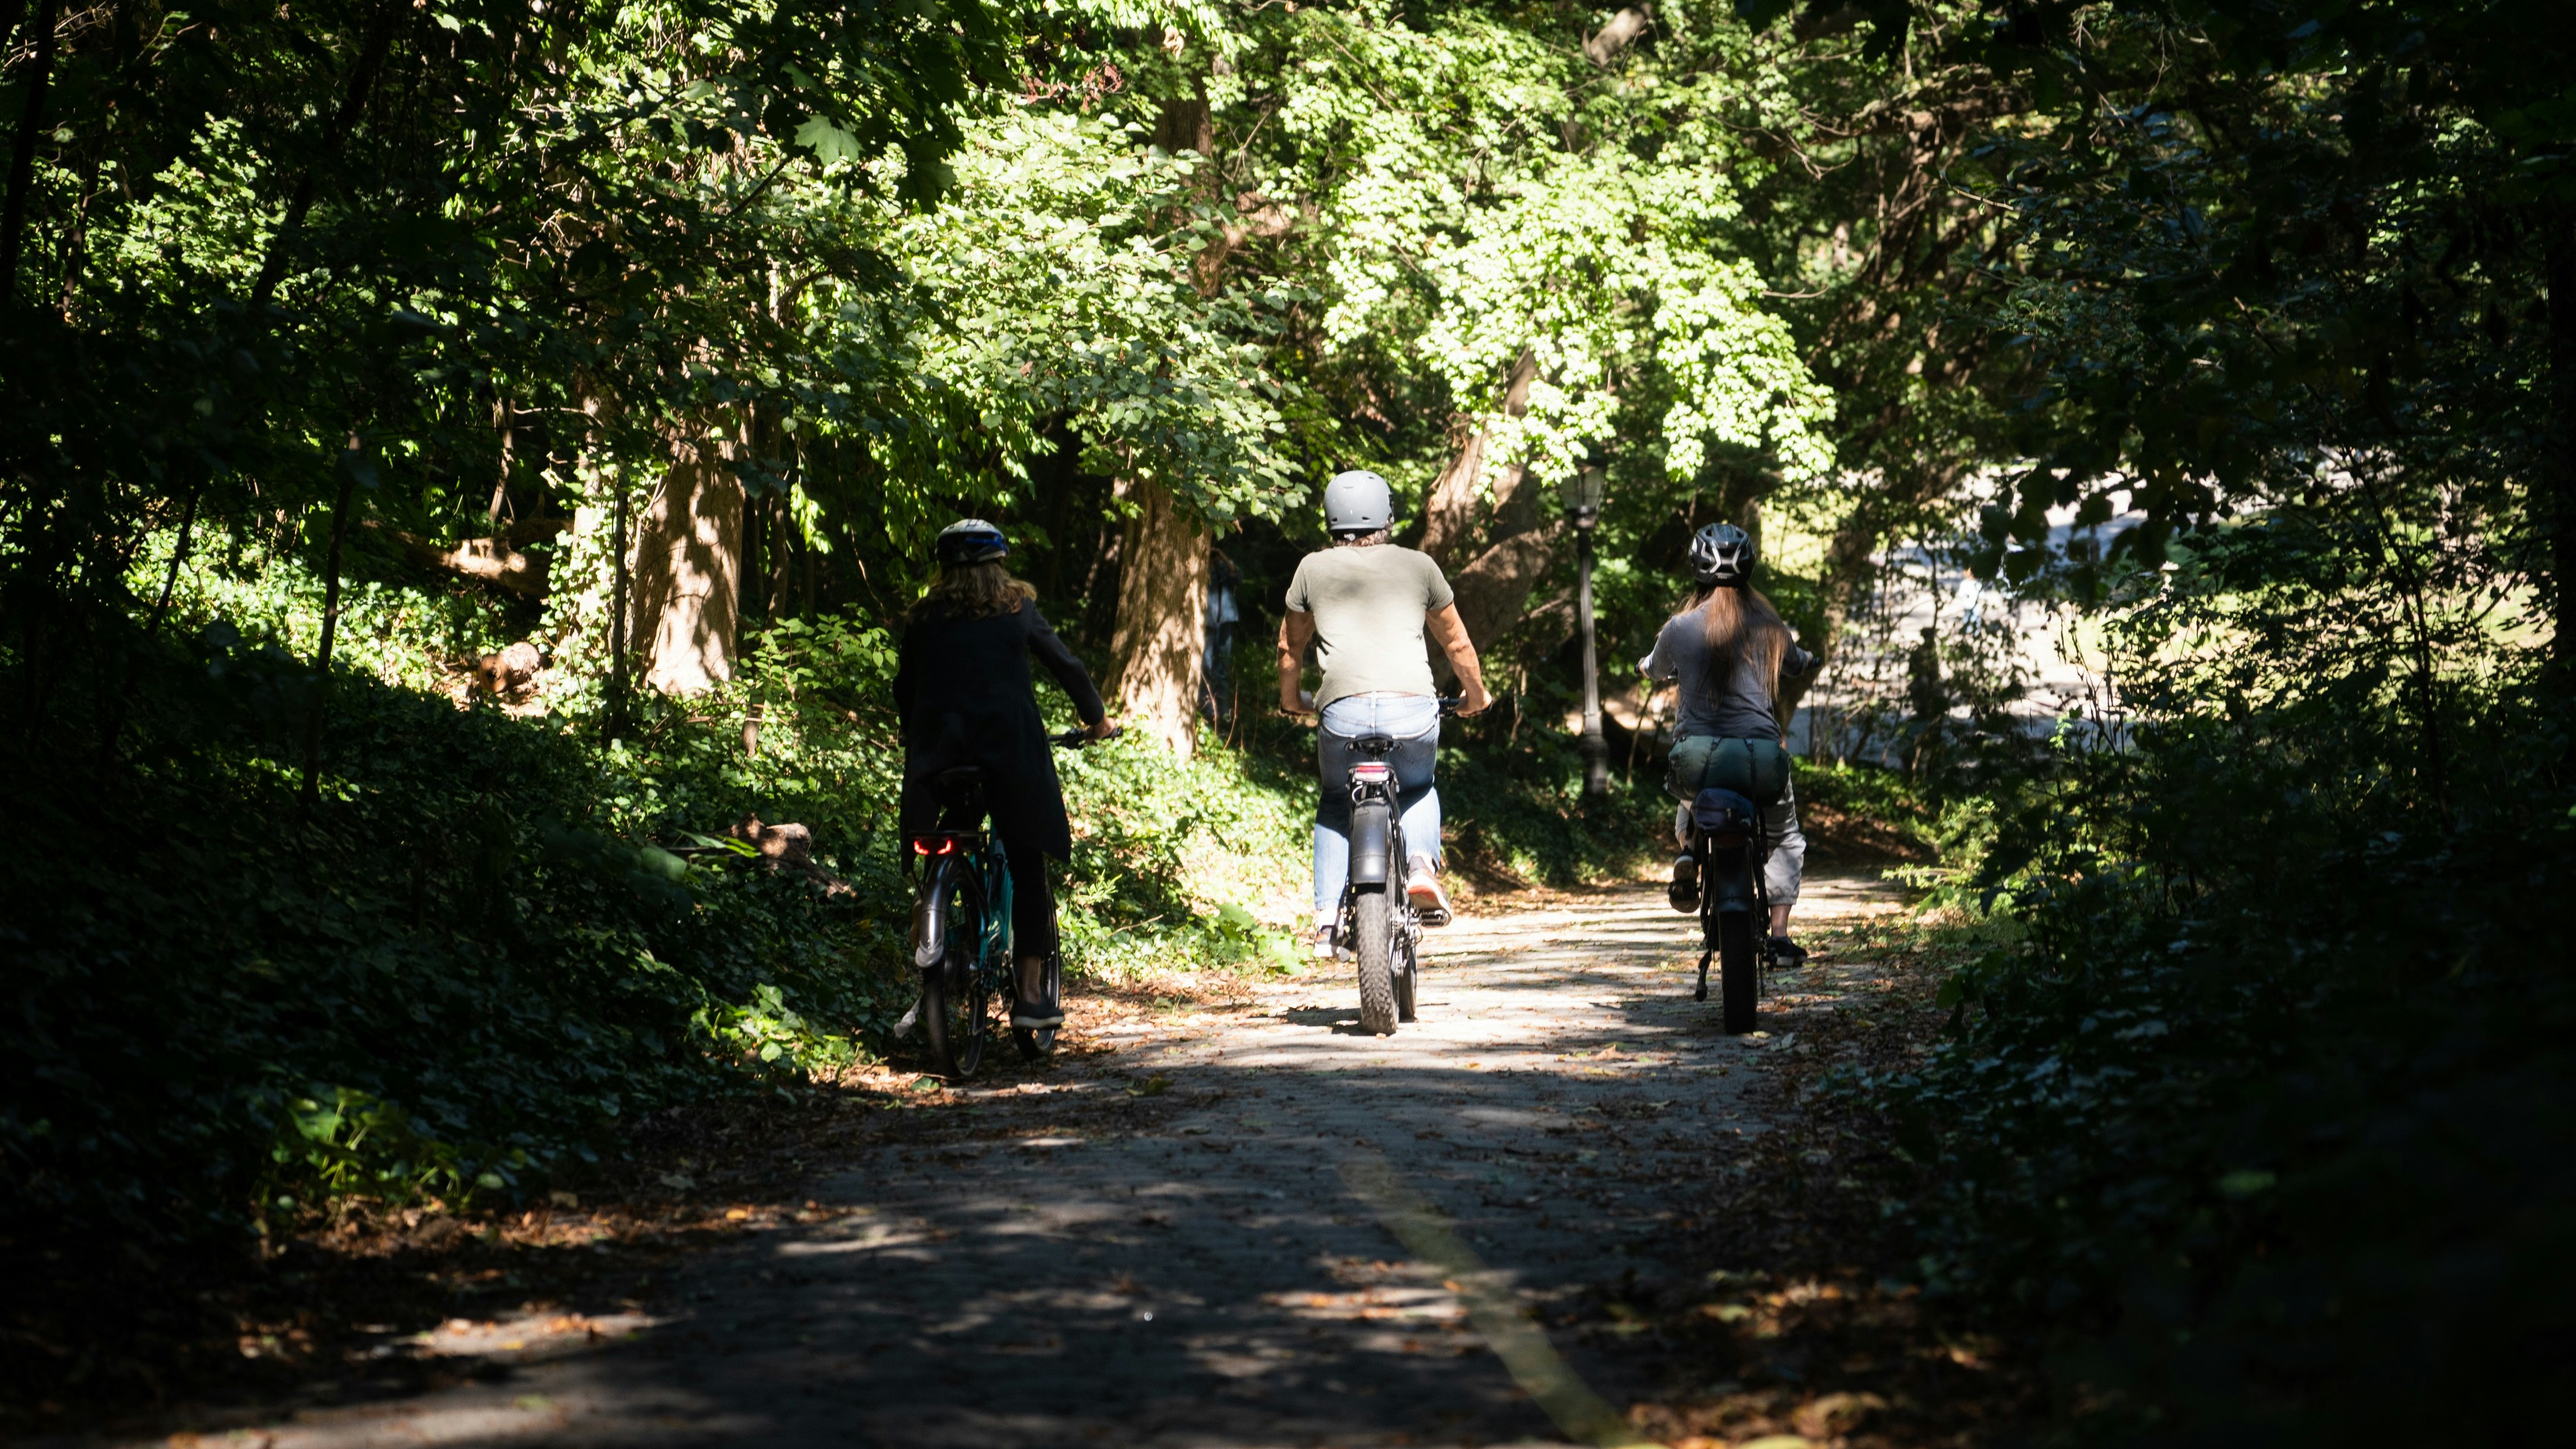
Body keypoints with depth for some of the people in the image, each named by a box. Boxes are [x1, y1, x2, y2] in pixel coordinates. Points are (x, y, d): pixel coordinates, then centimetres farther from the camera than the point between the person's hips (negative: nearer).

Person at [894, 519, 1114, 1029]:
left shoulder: (923, 618, 10)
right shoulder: (1016, 609, 6)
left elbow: (903, 689, 14)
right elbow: (1066, 665, 10)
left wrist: (917, 743, 29)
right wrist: (1097, 718, 25)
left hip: (938, 755, 2)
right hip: (1009, 747, -2)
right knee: (1027, 868, 6)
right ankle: (1031, 993, 1)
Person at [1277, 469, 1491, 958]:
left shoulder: (1313, 568, 15)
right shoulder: (1418, 565, 15)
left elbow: (1290, 648, 26)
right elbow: (1457, 644, 24)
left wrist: (1292, 700, 45)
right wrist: (1475, 696, 42)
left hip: (1342, 711, 0)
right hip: (1413, 711, 0)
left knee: (1335, 804, 27)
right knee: (1418, 789, 31)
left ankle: (1326, 919, 12)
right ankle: (1422, 864, 3)